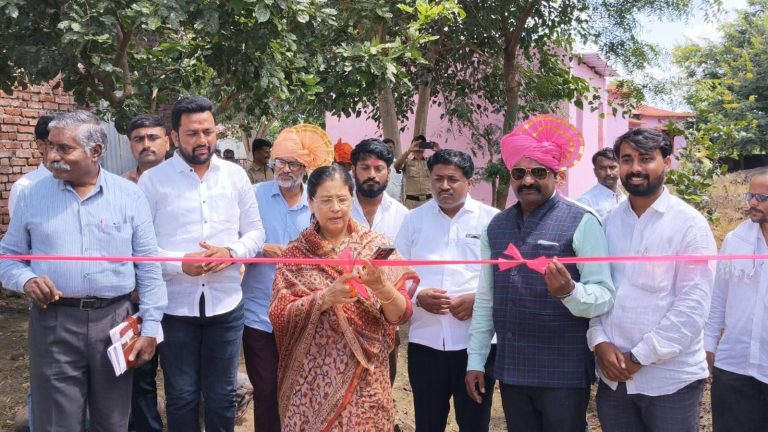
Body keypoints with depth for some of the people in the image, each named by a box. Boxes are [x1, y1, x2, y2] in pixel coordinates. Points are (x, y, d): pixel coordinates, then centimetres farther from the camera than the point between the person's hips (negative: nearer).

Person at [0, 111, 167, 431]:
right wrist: (26, 280, -12)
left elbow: (148, 266, 2)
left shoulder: (129, 195, 2)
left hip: (114, 320, 0)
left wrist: (150, 327, -3)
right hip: (54, 323, 0)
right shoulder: (32, 195, 4)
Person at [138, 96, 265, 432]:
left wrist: (230, 252, -12)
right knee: (181, 397, 12)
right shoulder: (153, 180, -3)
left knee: (222, 395, 14)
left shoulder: (236, 175, 5)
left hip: (226, 305, 2)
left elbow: (256, 233, 8)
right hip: (175, 307, -2)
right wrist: (180, 263, -20)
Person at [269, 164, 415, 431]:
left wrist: (381, 285, -24)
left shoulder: (377, 246, 0)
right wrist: (325, 298, -22)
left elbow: (400, 315, -5)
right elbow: (279, 315, -7)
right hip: (313, 378, 0)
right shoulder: (295, 254, 1)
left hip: (364, 377, 0)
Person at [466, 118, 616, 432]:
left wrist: (569, 292, -31)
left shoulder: (581, 223, -8)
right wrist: (475, 359, 12)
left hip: (563, 371, -4)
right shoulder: (496, 226, 7)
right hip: (510, 369, 5)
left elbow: (605, 296, -11)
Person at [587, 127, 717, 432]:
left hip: (671, 380, -3)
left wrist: (639, 358, -14)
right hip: (613, 376, 4)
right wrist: (599, 342, -8)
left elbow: (693, 305, -13)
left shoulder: (690, 224, -7)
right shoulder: (608, 223, 5)